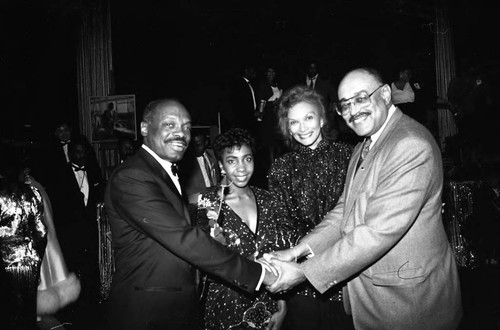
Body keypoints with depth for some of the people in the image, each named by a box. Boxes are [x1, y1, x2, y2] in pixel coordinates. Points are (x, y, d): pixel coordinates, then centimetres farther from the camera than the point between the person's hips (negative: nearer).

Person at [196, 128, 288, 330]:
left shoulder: (266, 200, -4)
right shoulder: (209, 203, -13)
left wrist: (282, 306, 3)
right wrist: (215, 237, -30)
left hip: (267, 305, 3)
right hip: (226, 307, -3)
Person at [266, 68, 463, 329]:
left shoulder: (412, 145, -23)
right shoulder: (363, 149, 9)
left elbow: (378, 231, -27)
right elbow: (344, 211, 5)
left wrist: (303, 272, -23)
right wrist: (297, 251, -8)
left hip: (407, 296, -8)